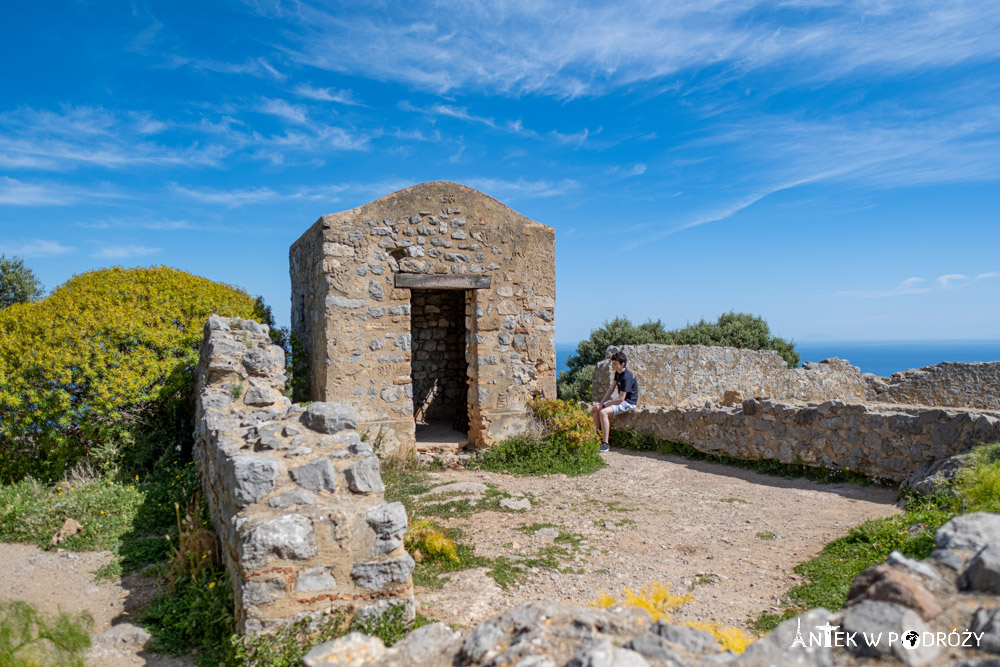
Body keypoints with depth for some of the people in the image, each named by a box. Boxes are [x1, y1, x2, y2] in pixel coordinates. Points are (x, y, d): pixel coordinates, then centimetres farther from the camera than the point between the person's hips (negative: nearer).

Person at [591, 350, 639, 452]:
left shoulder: (627, 377, -24)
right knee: (596, 409, 4)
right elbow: (611, 389, 11)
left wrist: (603, 405, -20)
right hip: (621, 400, 10)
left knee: (603, 412, -28)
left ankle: (605, 444, -26)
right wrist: (601, 403, 1)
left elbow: (621, 398, -26)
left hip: (629, 403, -10)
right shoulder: (618, 373, 6)